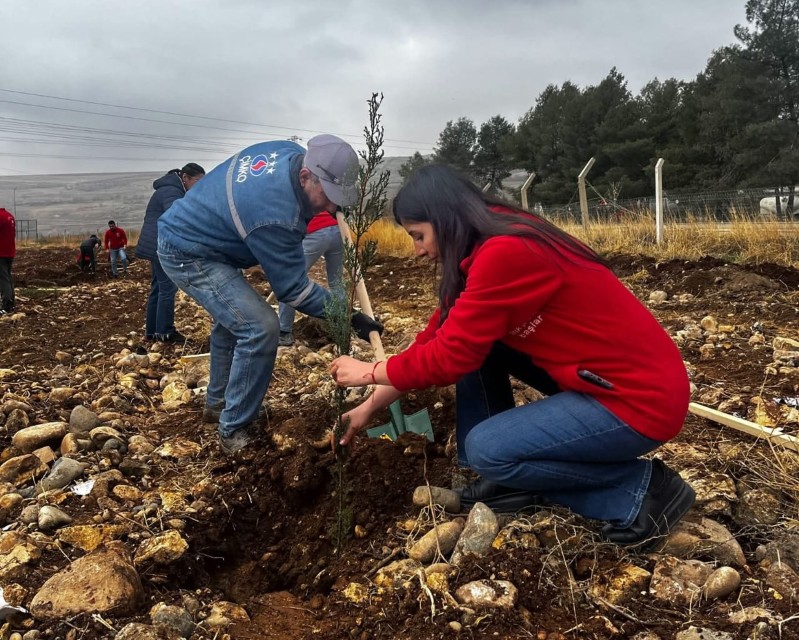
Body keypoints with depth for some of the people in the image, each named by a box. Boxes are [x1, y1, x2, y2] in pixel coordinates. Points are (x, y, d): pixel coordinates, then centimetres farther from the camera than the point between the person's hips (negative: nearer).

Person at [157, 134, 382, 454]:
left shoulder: (291, 151, -10)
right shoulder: (276, 216, -36)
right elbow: (293, 288, -25)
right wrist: (349, 317, -24)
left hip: (188, 231, 10)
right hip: (188, 255, -10)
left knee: (232, 318, 26)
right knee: (260, 329, -19)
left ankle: (218, 401, 45)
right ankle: (234, 431, -5)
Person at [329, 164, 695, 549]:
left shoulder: (504, 254, -24)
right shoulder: (494, 246, 6)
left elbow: (450, 357, -19)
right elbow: (440, 337, 10)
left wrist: (369, 373, -2)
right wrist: (371, 406, 12)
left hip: (643, 397, -9)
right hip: (595, 373, 9)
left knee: (486, 448, -13)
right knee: (475, 341, 4)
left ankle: (641, 491, 0)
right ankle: (511, 480, 12)